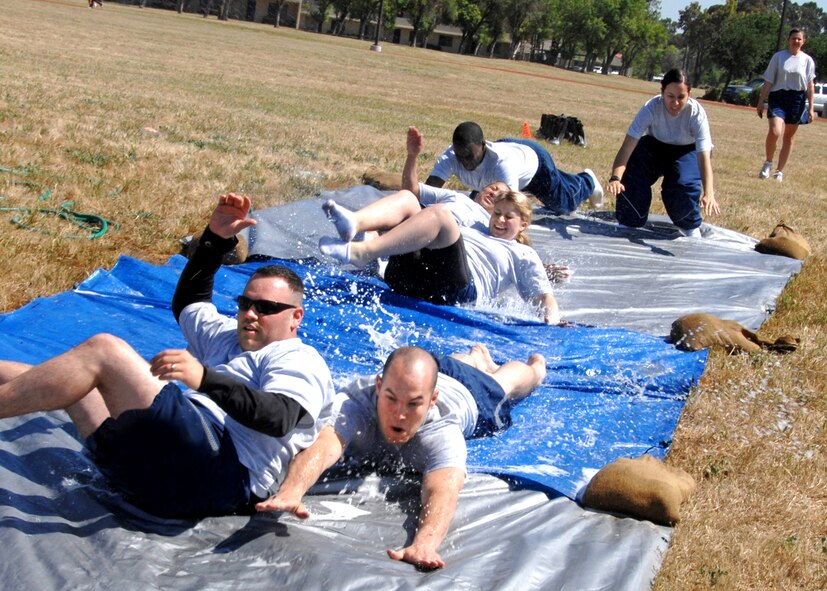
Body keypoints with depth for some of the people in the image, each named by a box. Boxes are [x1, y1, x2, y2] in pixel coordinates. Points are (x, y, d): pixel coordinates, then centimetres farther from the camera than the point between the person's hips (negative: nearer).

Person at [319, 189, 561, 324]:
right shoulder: (473, 230, 43)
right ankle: (354, 223, -38)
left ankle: (360, 252, -43)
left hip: (454, 288, -6)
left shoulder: (523, 255, 28)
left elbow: (545, 297, 15)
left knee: (441, 213, -27)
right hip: (411, 273, 6)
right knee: (407, 198, -4)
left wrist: (552, 321, -6)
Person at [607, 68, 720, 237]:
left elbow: (704, 156, -38)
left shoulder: (696, 113, -33)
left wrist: (708, 194, -53)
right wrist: (615, 177, -54)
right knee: (632, 174, -25)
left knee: (685, 185, -28)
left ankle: (691, 227, 2)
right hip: (654, 146, 1)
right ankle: (628, 223, 1)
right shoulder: (652, 107, -32)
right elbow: (628, 146, -37)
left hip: (685, 152, -1)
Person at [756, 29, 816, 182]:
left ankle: (779, 171, 18)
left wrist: (811, 108, 1)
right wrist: (761, 102, 1)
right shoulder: (778, 57, 1)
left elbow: (810, 85, 6)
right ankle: (768, 163, 3)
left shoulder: (807, 60, 4)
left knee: (789, 138, 7)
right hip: (778, 97, -2)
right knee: (774, 132, -21)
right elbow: (768, 81, 3)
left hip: (797, 100, 2)